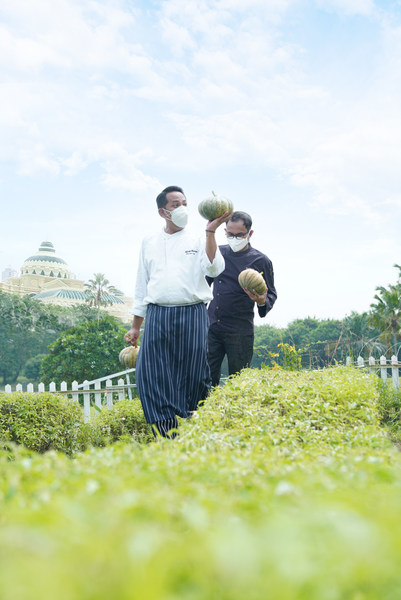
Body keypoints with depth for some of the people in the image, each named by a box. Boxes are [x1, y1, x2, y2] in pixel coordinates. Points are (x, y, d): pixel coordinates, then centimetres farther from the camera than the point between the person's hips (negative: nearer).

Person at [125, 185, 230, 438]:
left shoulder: (199, 241, 10)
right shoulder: (149, 243, 17)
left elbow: (214, 268, -10)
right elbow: (142, 286, 19)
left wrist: (211, 231, -14)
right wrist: (135, 326, 15)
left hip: (192, 315, -2)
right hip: (157, 315, 2)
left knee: (193, 376, -1)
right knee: (154, 377, -6)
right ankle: (167, 440, 2)